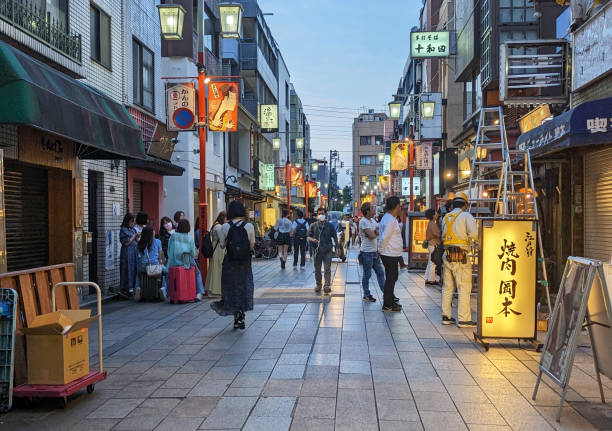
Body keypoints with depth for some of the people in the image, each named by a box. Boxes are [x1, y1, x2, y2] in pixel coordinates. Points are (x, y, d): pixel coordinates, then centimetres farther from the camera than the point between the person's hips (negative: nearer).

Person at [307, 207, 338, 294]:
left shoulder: (330, 225, 6)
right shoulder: (313, 226, 6)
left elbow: (335, 237, 11)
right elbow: (308, 237, 7)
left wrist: (338, 247, 8)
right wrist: (312, 239, -15)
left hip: (327, 251, -1)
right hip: (317, 250, 2)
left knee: (327, 269, -7)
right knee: (317, 269, 9)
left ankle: (327, 285, -6)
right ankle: (318, 284, 22)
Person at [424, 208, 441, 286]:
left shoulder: (431, 223, 15)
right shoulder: (433, 224, -16)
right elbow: (438, 234, -21)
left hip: (431, 244, 10)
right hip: (434, 245, -10)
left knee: (430, 262, 12)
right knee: (433, 263, -5)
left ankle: (427, 279, 16)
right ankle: (432, 280, -2)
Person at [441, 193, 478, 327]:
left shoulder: (446, 217, 13)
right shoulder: (466, 216, -4)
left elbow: (443, 236, 12)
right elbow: (474, 233, -17)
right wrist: (470, 237, 4)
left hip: (447, 255, 6)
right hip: (461, 257, -6)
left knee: (447, 287, 13)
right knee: (464, 288, -1)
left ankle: (446, 316, 19)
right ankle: (464, 319, -1)